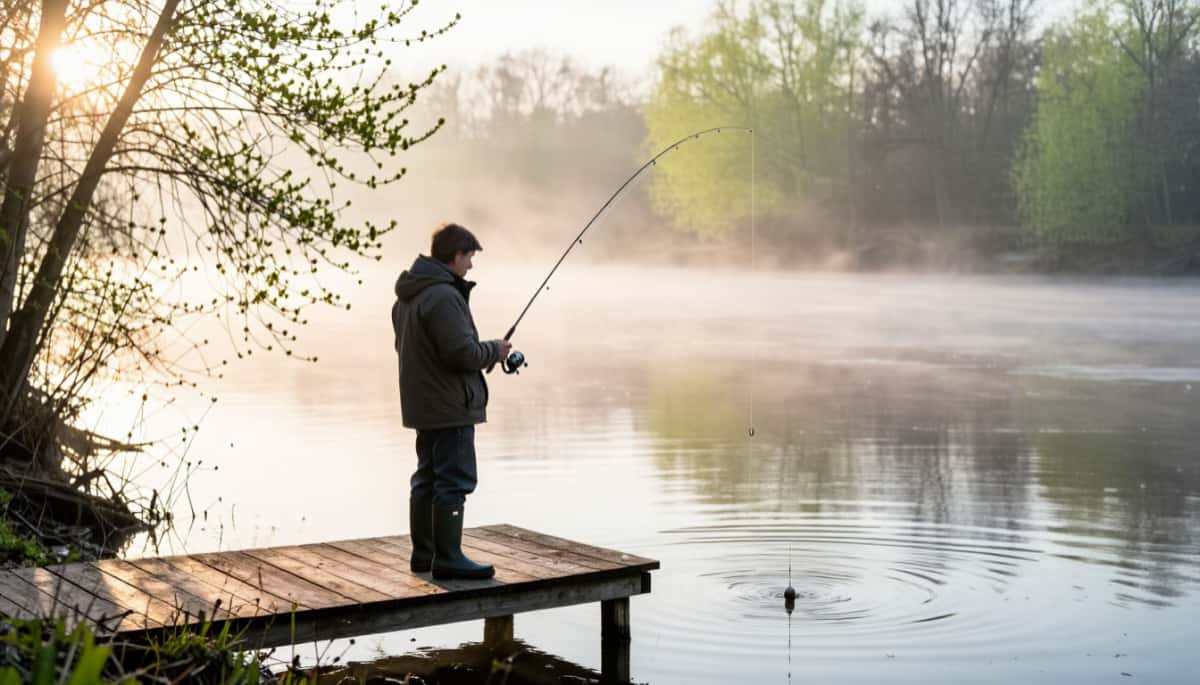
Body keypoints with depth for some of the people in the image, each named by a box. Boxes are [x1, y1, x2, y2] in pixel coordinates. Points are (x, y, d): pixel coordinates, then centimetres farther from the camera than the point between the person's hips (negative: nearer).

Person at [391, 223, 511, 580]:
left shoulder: (407, 297, 12)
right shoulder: (443, 296, -20)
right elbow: (462, 352, -25)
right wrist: (494, 350, -5)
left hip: (423, 405, 10)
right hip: (450, 407, -10)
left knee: (427, 479, 15)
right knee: (454, 481, -5)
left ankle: (424, 553, 23)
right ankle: (447, 558, -3)